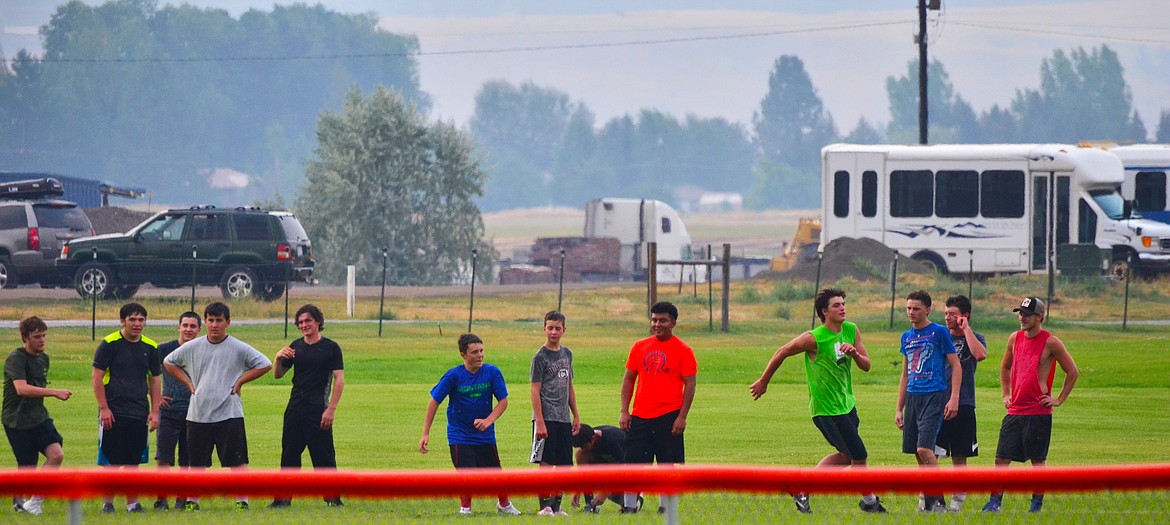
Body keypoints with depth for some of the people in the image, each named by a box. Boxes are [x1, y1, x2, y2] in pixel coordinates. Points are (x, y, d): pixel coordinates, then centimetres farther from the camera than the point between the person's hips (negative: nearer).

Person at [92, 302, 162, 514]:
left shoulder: (150, 347, 8)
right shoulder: (109, 344, -5)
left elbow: (155, 380, 14)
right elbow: (97, 377, -5)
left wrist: (154, 411, 7)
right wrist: (103, 408, -11)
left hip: (139, 414, 4)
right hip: (113, 413, -4)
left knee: (133, 461, 6)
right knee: (112, 461, -2)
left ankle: (132, 503, 12)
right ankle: (107, 503, 5)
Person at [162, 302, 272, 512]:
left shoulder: (239, 348, -3)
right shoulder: (192, 347, 5)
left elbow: (265, 365, -2)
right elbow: (169, 362, 19)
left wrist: (240, 381, -5)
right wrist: (188, 383, 9)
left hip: (229, 413, -3)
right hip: (198, 414, 3)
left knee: (237, 460, -5)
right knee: (197, 462, 9)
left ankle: (242, 501, -1)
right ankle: (192, 501, 18)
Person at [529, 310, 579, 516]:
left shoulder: (567, 354, 13)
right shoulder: (540, 357, -6)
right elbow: (535, 391, -9)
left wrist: (576, 416, 18)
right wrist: (540, 422, -16)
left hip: (564, 418, 6)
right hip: (547, 418, -6)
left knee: (564, 464, 6)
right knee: (547, 462, -7)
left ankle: (557, 506, 13)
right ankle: (545, 506, -3)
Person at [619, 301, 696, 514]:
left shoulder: (683, 351, -2)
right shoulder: (639, 347, 9)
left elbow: (690, 385, -3)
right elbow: (628, 379, 13)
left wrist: (682, 417, -10)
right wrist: (624, 411, 4)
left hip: (668, 417, -3)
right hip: (640, 417, 3)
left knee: (667, 464, 0)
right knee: (632, 462, 0)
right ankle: (629, 506, 7)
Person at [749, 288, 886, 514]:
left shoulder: (852, 331, 1)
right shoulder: (814, 339, -19)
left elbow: (866, 366, 2)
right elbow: (781, 353, -7)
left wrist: (855, 353, -21)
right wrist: (763, 382, 2)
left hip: (847, 404, 8)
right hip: (827, 409, -8)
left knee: (846, 456, 17)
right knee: (859, 456, -4)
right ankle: (869, 500, 16)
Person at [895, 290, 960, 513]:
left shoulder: (939, 332, -3)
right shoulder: (907, 337, 15)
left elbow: (956, 366, -3)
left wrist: (954, 399, -13)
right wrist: (899, 408, 19)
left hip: (934, 396, -7)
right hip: (912, 397, 7)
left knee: (924, 449, -17)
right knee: (918, 453, 6)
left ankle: (938, 500, -10)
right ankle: (927, 501, 13)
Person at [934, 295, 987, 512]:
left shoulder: (974, 338, 3)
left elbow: (980, 355, -21)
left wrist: (966, 329, -14)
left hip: (962, 405, -2)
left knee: (959, 457, 4)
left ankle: (957, 501, 11)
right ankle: (926, 500, 1)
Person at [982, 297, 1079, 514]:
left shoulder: (1050, 342, -7)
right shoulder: (1015, 339, 10)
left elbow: (1072, 372, -3)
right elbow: (1005, 367, 26)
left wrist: (1059, 399, -4)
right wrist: (1006, 394, 16)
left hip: (1038, 412, -5)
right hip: (1014, 411, 5)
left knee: (1038, 459, 1)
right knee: (1001, 457, 0)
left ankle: (1037, 503, 10)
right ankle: (995, 501, 4)